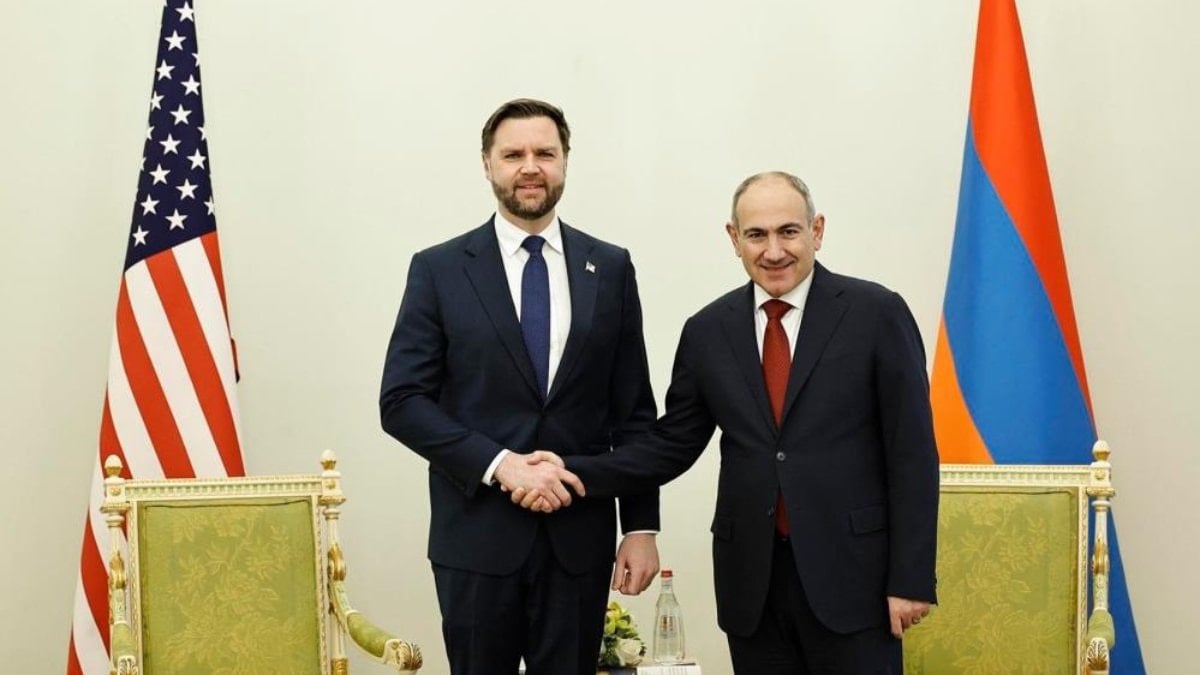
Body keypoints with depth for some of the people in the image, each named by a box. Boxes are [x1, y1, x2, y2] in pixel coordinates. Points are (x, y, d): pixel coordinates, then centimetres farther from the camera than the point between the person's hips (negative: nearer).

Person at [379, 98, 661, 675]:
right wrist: (499, 464, -16)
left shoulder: (610, 268, 5)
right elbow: (402, 401, -5)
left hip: (580, 536, 1)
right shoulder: (439, 270, 0)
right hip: (477, 536, -1)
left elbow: (634, 412, 5)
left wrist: (641, 526, 0)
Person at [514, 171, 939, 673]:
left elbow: (912, 452, -5)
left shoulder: (876, 313, -4)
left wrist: (911, 577, -8)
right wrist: (574, 472, -5)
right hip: (750, 577, 3)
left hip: (852, 570, -3)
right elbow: (673, 446, 9)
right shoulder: (708, 331, 6)